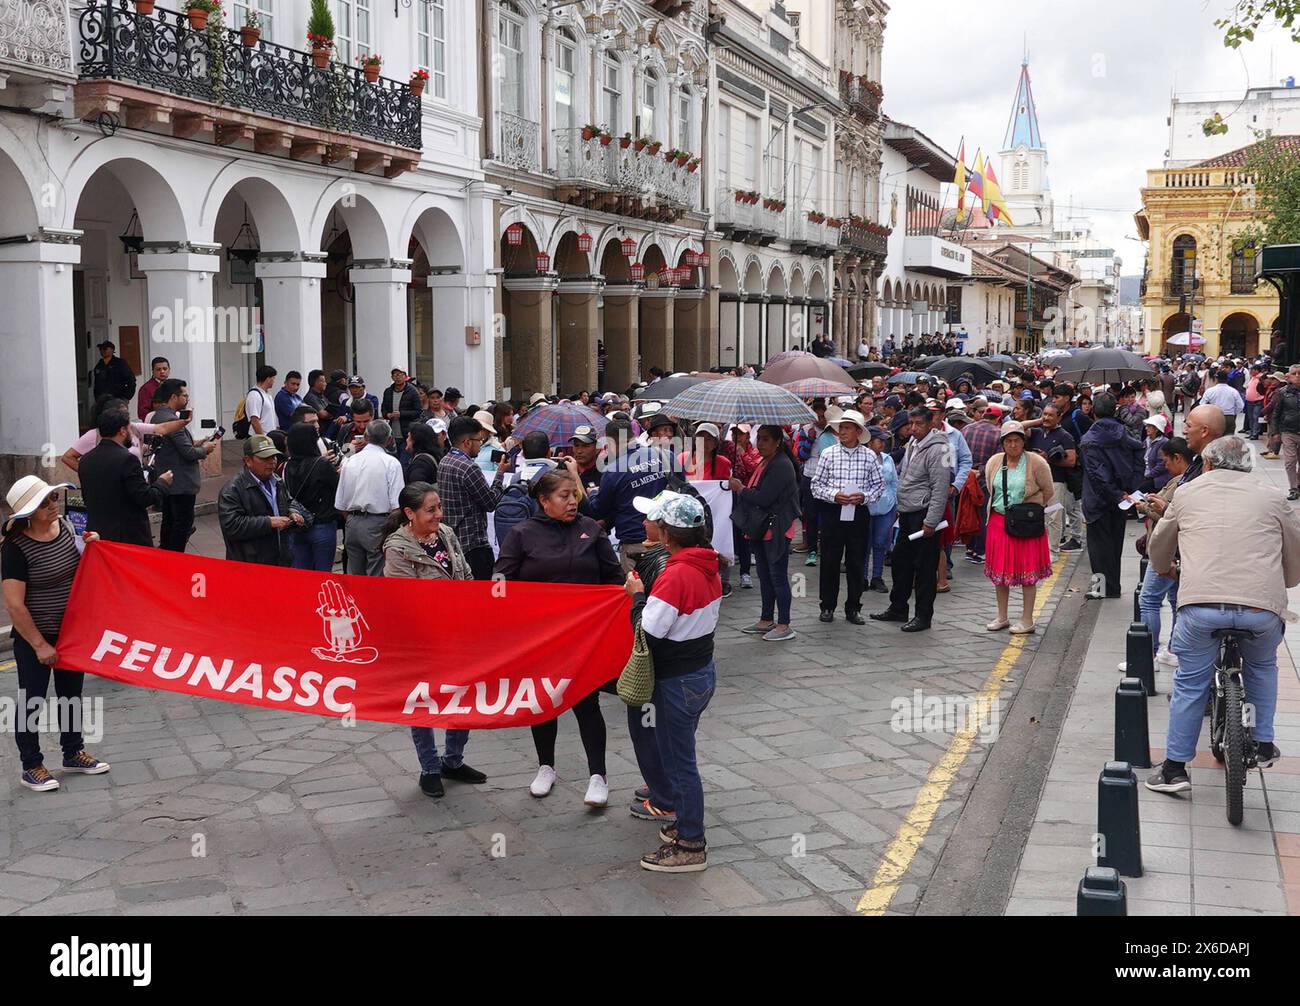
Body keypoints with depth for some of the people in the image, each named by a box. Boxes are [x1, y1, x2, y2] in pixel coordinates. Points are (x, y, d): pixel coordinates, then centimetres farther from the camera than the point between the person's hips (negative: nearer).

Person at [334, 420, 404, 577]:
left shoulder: (349, 462, 8)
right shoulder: (391, 463, -7)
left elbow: (340, 505, 10)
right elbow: (396, 505, -13)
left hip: (352, 524, 5)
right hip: (378, 525, -5)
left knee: (354, 577, 12)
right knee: (377, 577, -3)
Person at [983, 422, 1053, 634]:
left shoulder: (1036, 463, -9)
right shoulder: (994, 462, 4)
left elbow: (1048, 491, 0)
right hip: (999, 521, 4)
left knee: (1027, 571, 1)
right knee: (999, 569, 9)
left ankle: (1027, 620, 8)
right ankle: (1002, 617, 21)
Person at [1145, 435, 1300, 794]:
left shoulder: (1188, 493, 15)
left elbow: (1157, 547, 28)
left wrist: (1166, 570, 50)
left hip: (1200, 603, -1)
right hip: (1262, 607, 1)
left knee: (1190, 684, 14)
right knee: (1262, 668, 30)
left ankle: (1175, 767, 18)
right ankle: (1264, 745, 33)